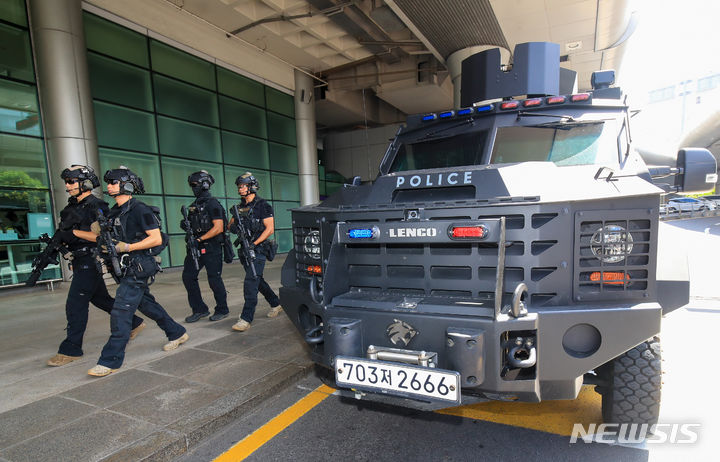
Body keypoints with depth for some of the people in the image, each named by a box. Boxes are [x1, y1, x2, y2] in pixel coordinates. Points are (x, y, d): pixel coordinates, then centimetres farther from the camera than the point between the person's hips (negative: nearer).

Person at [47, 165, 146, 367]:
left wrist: (74, 233, -21)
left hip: (90, 261, -9)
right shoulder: (73, 207, 14)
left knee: (75, 304, -6)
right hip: (80, 260, 9)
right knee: (100, 298, 16)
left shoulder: (96, 207, -14)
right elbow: (66, 233, 22)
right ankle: (135, 323, 29)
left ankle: (71, 350, 5)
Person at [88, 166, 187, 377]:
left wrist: (127, 247, -21)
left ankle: (110, 361, 2)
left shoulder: (140, 210, -14)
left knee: (120, 312, -7)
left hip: (138, 268, -10)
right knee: (147, 305, 18)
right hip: (127, 268, 10)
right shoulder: (115, 212, 13)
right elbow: (115, 239, 21)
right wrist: (101, 234, 2)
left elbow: (156, 239, -18)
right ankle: (177, 333, 33)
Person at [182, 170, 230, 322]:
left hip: (211, 247, -8)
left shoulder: (212, 204, -11)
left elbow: (218, 228, -18)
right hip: (196, 247, 8)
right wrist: (185, 225, 1)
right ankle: (200, 309, 17)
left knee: (214, 279, -1)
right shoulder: (194, 205, 15)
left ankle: (222, 310, 16)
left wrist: (200, 239, -20)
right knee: (188, 276, 6)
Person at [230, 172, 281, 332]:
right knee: (258, 280, 16)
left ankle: (246, 319, -12)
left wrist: (254, 244, -19)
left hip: (258, 249, -8)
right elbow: (230, 225, 17)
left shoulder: (263, 205, -8)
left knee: (250, 282, -14)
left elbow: (270, 229, -12)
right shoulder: (240, 207, 13)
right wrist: (233, 226, -7)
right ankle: (276, 304, 34)